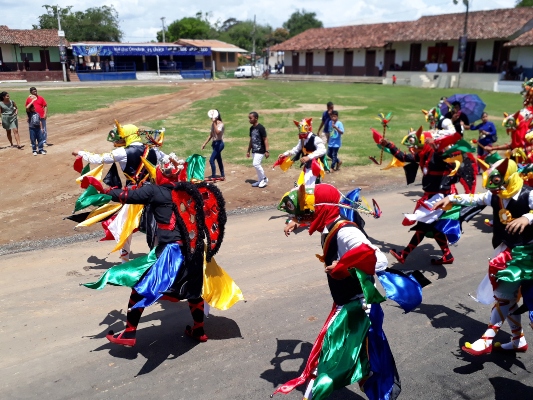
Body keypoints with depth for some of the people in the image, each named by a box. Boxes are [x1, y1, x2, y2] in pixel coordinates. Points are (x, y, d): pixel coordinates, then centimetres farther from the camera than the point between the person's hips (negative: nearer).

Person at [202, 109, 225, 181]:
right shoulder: (213, 124, 10)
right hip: (215, 143, 9)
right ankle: (222, 176, 23)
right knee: (219, 160, 14)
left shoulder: (221, 124, -14)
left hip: (219, 143, -9)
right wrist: (205, 143, 17)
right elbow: (211, 135, 18)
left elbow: (217, 132, -34)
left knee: (211, 160, -12)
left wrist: (214, 123, -31)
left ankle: (213, 176, -3)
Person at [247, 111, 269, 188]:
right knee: (256, 165, 10)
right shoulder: (251, 128, 9)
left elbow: (265, 139, -15)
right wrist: (248, 151, 19)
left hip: (260, 150, -8)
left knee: (256, 164, -16)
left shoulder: (260, 127, -15)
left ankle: (264, 179, 0)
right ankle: (260, 181, 21)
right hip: (254, 150, 8)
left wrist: (267, 151, -20)